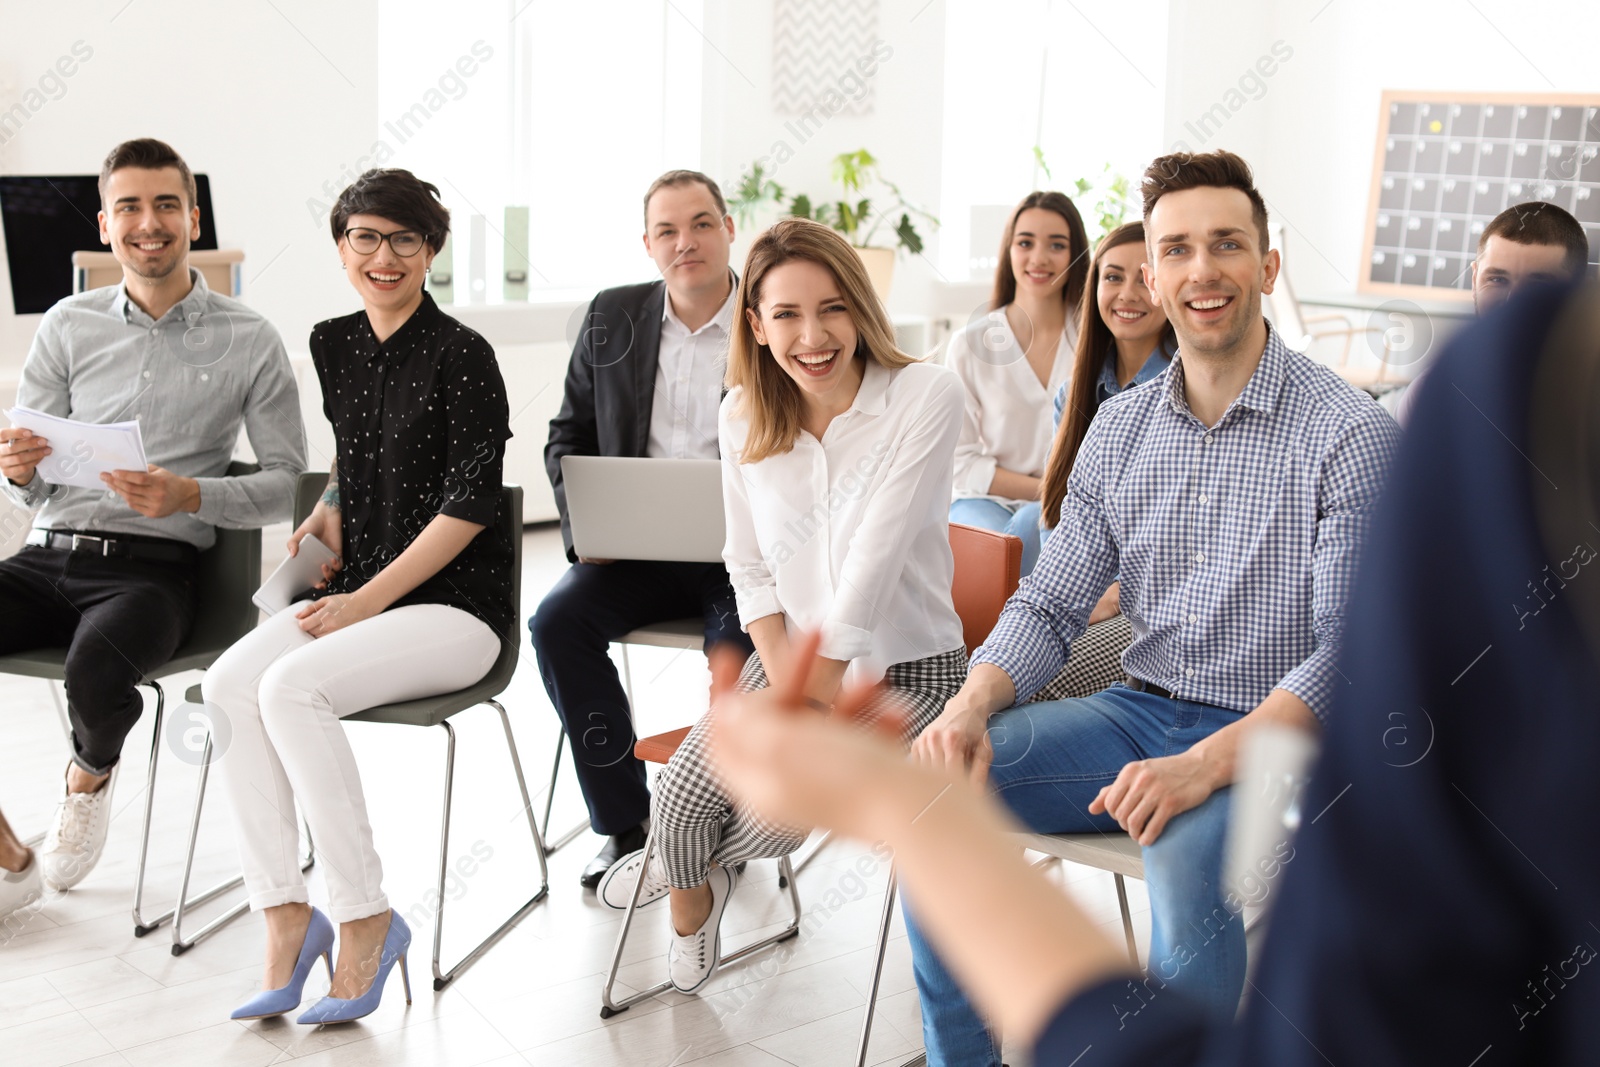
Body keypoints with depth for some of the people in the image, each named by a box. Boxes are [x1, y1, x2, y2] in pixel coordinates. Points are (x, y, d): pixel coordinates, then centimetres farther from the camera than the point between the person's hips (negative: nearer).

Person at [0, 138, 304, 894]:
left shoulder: (248, 340, 4)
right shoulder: (68, 327, 12)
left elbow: (287, 482, 2)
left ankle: (91, 774, 5)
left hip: (151, 566, -3)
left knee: (95, 674, -34)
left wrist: (191, 496, -16)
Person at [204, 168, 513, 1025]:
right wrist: (325, 514, 8)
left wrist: (368, 600, -14)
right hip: (354, 592, 6)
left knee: (292, 686, -29)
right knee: (230, 682, -21)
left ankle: (364, 917, -16)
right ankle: (285, 914, -14)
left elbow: (469, 505, -13)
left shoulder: (460, 356, -9)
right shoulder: (332, 344, 12)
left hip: (453, 603, -6)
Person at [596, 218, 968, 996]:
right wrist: (782, 662, -8)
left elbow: (878, 547, -19)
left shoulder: (925, 396, -16)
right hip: (790, 656, 4)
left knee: (774, 814, -22)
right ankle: (690, 905, 21)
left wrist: (825, 667, -16)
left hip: (904, 667, -4)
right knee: (681, 796, -17)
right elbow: (747, 563, 6)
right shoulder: (743, 415, 1)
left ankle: (685, 865, 16)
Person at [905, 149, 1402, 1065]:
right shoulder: (1120, 426, 6)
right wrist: (970, 706, -14)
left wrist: (1203, 765, -28)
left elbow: (1351, 653, -15)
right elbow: (1051, 605, 7)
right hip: (1140, 709, 5)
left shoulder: (1353, 434, -11)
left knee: (1188, 860, -36)